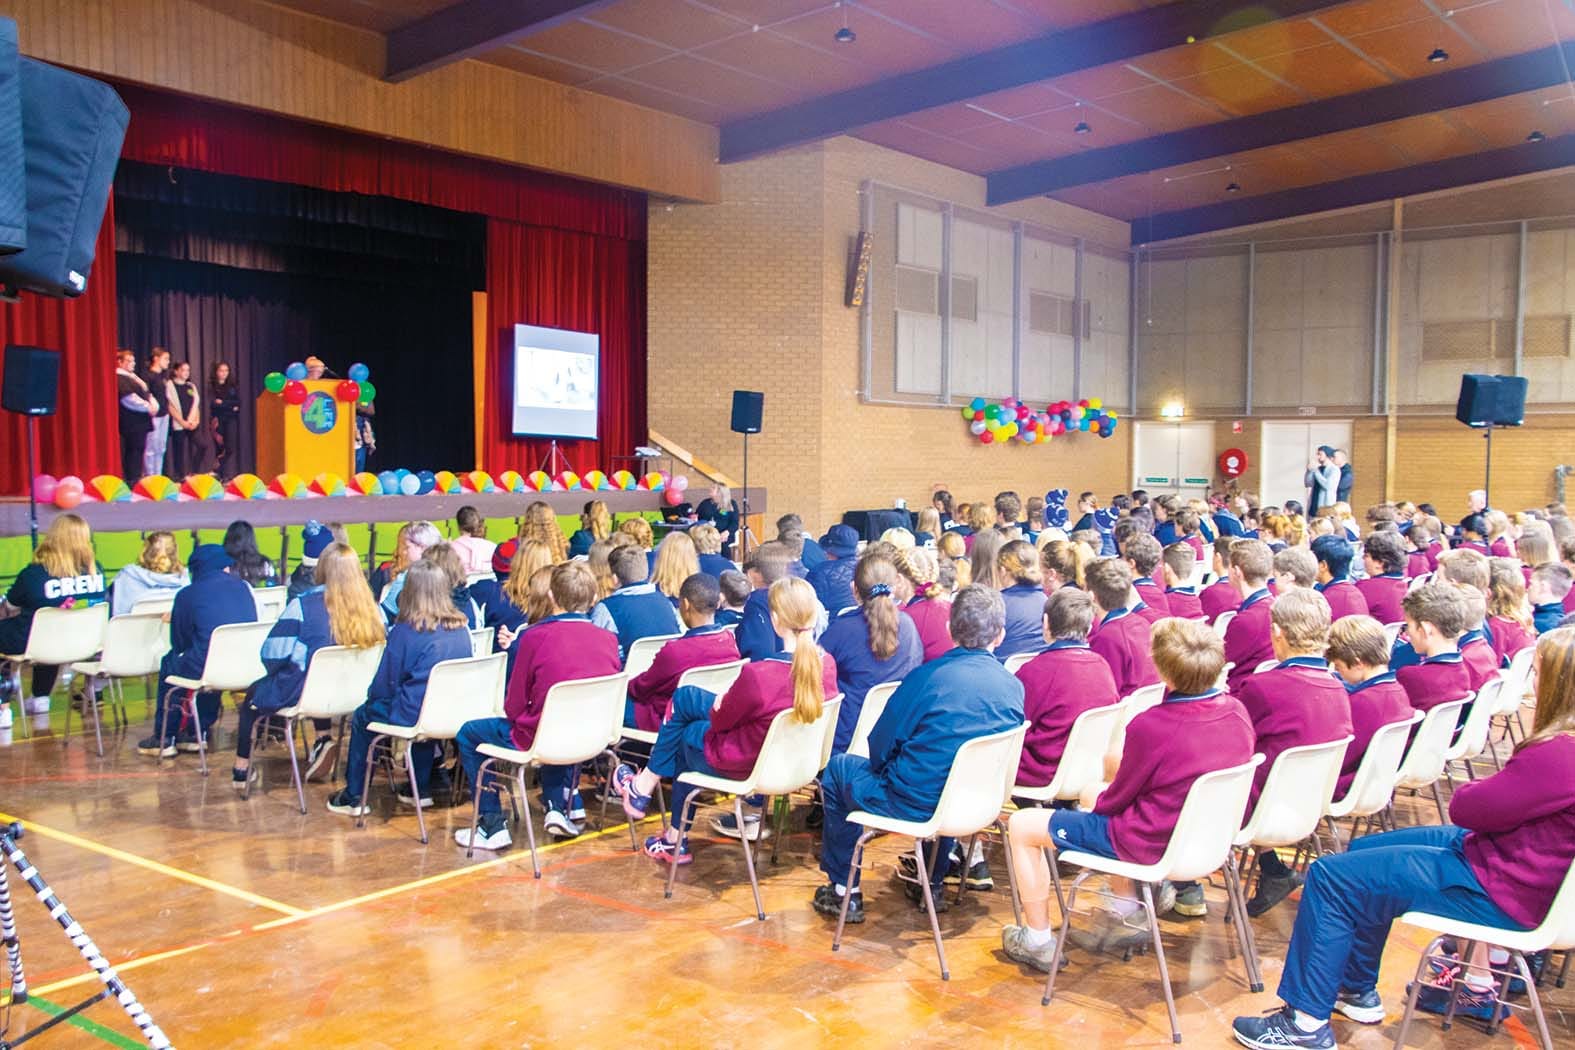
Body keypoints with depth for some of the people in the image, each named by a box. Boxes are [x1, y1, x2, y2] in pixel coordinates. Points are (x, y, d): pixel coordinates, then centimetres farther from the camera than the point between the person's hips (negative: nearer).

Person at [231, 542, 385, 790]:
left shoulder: (303, 604, -19)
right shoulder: (371, 608, -10)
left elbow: (272, 652, -15)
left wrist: (278, 675, 8)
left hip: (300, 693, -4)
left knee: (255, 694, 26)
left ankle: (241, 768, 33)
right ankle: (324, 738, 25)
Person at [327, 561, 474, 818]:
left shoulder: (406, 630, -15)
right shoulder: (460, 628, 0)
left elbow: (386, 682, -8)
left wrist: (373, 695, 16)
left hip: (412, 714, -5)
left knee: (362, 716, 20)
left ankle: (353, 797, 28)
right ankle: (421, 791, 38)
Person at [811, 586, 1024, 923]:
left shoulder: (928, 677, -18)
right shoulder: (1014, 687, -5)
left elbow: (879, 746, -9)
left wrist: (887, 771, 14)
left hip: (916, 804, -5)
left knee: (837, 769, 19)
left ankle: (844, 891, 22)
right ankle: (931, 884, 43)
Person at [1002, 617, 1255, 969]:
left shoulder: (1150, 726, -30)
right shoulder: (1236, 711, -9)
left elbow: (1116, 800, -14)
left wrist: (1098, 803, 9)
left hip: (1152, 844, -8)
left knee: (1022, 825, 3)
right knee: (1112, 760, 30)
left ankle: (1038, 941, 18)